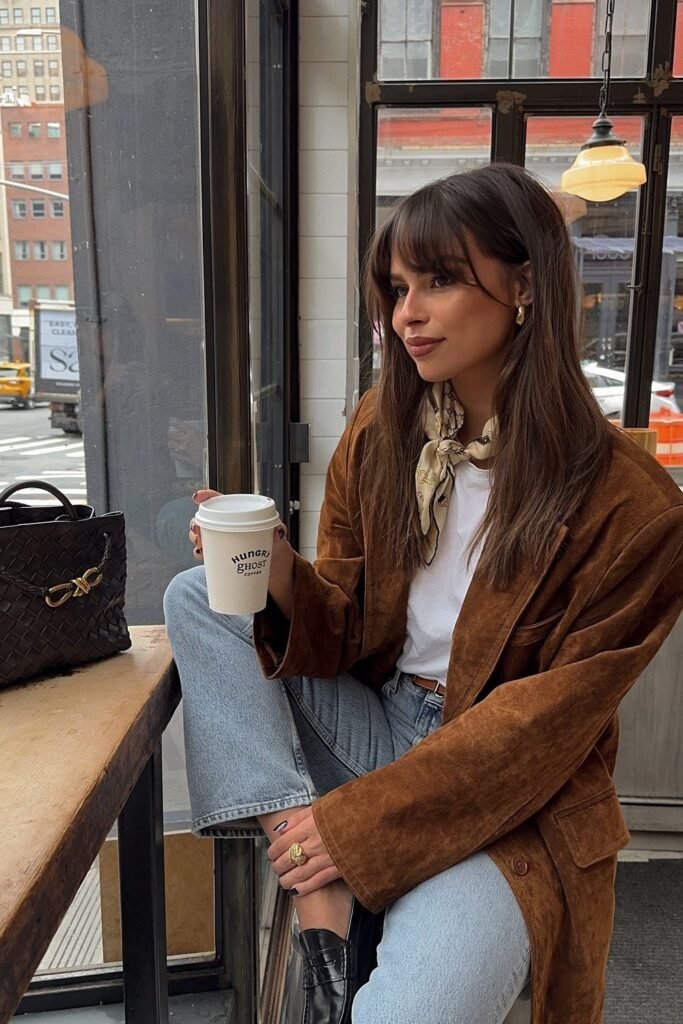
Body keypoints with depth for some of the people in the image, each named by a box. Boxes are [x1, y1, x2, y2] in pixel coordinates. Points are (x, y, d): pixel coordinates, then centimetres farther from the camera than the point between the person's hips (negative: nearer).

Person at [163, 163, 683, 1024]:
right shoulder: (381, 429, -3)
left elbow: (542, 726, -14)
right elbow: (347, 633, 1)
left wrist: (362, 821, -16)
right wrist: (281, 575, -21)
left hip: (509, 806, -5)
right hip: (376, 723, 6)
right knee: (195, 597, -13)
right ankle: (321, 912, -17)